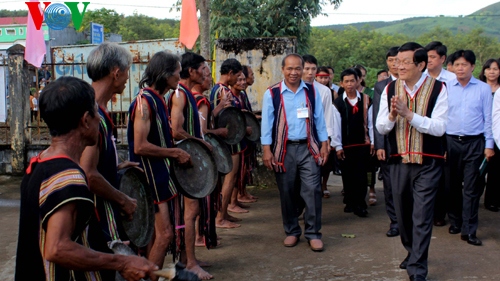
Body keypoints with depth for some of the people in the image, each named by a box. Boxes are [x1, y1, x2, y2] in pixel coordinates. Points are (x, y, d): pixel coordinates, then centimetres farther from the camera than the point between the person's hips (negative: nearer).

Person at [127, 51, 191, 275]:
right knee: (164, 234, -8)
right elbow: (140, 146, -23)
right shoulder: (144, 101, -16)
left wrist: (177, 151, 9)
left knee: (154, 234, 14)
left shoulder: (158, 100, 11)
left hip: (161, 174, 9)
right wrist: (175, 153, -17)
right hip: (150, 176, -9)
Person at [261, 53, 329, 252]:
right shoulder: (272, 94, 0)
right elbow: (267, 123, -1)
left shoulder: (311, 92, 6)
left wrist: (324, 145, 5)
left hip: (308, 148, 1)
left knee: (312, 190, -4)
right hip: (284, 149, -1)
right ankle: (291, 231, 23)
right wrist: (266, 150, -6)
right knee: (287, 192, 8)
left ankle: (313, 233, 6)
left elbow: (319, 120, 9)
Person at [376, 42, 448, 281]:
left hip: (427, 162, -4)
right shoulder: (390, 89, 2)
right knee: (402, 213, 16)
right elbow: (381, 128, 2)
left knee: (422, 217, -4)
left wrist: (408, 114, -25)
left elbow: (439, 127, -16)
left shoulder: (438, 89, -8)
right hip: (399, 161, 4)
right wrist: (392, 115, -19)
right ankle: (412, 252, 39)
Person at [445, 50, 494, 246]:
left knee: (471, 188, 0)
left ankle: (469, 230, 5)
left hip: (474, 143, -1)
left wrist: (489, 145, -1)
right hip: (450, 142, 1)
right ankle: (455, 222, 27)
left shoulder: (484, 89, 1)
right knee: (452, 185, 10)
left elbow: (487, 118, 3)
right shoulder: (446, 88, 2)